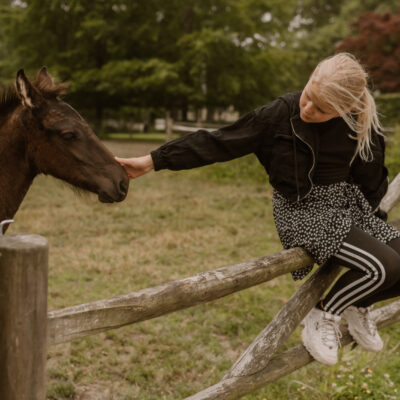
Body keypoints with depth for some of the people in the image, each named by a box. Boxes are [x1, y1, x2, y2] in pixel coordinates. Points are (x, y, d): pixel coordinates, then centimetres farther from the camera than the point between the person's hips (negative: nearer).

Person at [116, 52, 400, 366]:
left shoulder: (362, 126, -8)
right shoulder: (280, 114, -17)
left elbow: (371, 179, 10)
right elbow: (217, 143, -15)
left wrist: (374, 222, 15)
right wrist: (153, 161, -17)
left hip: (349, 207, 5)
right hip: (304, 213, -5)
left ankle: (356, 305, 17)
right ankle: (323, 318, -2)